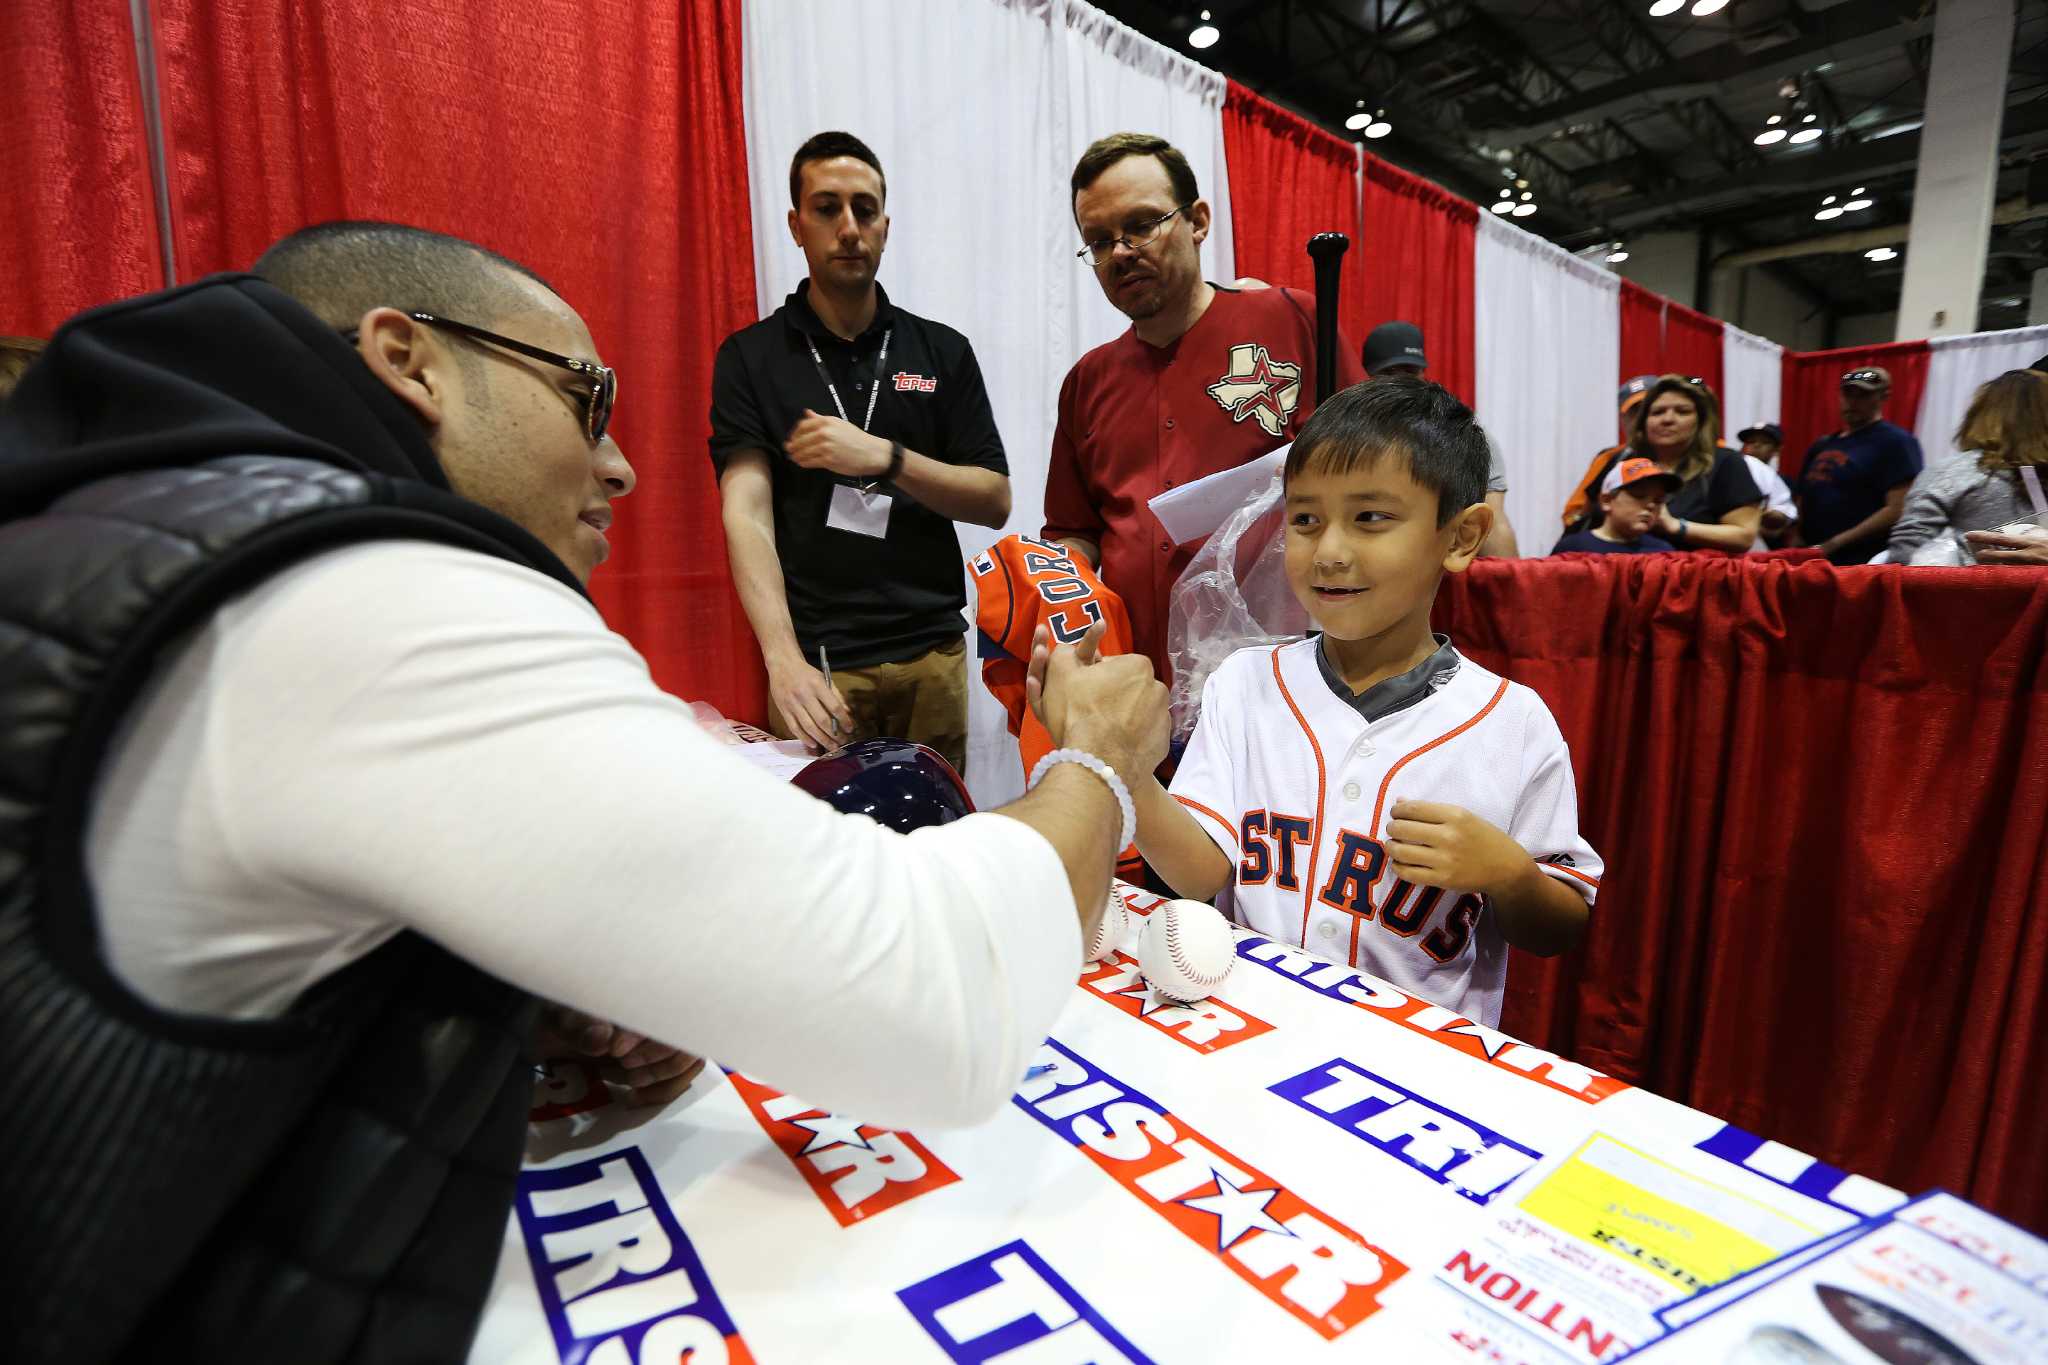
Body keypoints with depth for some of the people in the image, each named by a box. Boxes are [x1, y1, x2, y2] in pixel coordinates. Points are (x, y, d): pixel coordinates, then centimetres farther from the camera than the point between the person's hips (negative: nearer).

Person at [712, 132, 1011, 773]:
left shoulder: (943, 351, 8)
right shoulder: (750, 357, 2)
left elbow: (994, 500, 3)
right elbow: (746, 512, -9)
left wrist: (884, 456, -14)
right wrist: (784, 658, -24)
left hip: (933, 654, 2)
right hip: (816, 666, -2)